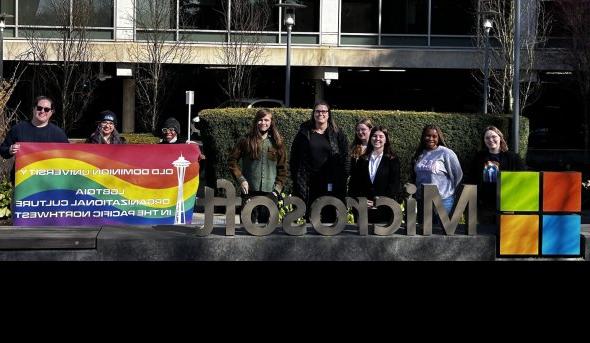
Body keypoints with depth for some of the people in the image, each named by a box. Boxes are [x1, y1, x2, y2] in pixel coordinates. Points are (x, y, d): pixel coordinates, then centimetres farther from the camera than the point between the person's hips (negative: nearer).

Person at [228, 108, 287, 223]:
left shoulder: (277, 142, 9)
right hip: (250, 191, -1)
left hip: (269, 192, 1)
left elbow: (282, 168, 10)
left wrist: (277, 189, 1)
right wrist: (241, 179, -3)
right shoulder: (247, 140, 5)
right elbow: (232, 160, 7)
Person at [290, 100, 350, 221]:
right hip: (308, 185, 0)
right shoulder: (304, 134, 8)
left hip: (330, 184, 0)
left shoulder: (337, 135, 7)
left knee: (330, 217, 1)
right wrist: (295, 178, 0)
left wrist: (343, 179, -4)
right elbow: (294, 158, 7)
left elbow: (345, 159, 4)